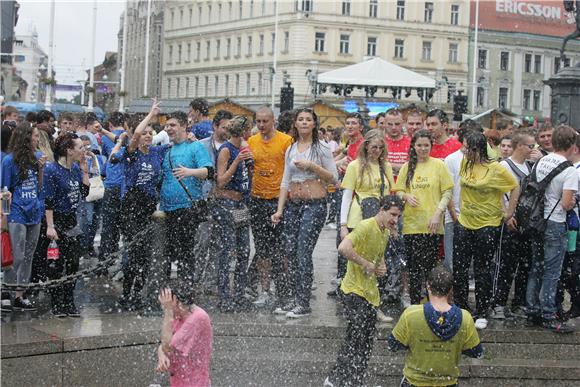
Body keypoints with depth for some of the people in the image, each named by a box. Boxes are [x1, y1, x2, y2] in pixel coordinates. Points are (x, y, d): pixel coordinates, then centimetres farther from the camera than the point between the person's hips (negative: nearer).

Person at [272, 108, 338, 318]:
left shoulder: (321, 148, -1)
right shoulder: (291, 150, 14)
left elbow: (333, 177, -3)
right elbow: (285, 182, 15)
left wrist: (312, 166, -15)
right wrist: (279, 209, 8)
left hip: (314, 204, -6)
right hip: (293, 204, 6)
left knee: (304, 253, -10)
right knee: (290, 252, 5)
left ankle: (304, 304, -4)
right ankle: (296, 299, 15)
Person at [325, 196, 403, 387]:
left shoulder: (386, 232, 11)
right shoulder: (365, 226, -17)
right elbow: (343, 248, -32)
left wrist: (382, 267, 6)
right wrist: (366, 264, -24)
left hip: (371, 292, 9)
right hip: (355, 290, -9)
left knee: (367, 342, 11)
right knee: (355, 338, -11)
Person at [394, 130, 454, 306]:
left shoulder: (438, 165, 1)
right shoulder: (407, 167, 10)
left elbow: (447, 192, -1)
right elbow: (398, 190, 13)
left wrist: (437, 213, -12)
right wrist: (406, 196, -9)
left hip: (432, 225, -3)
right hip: (411, 224, 3)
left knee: (430, 265, -2)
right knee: (414, 266, 4)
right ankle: (414, 305, 12)